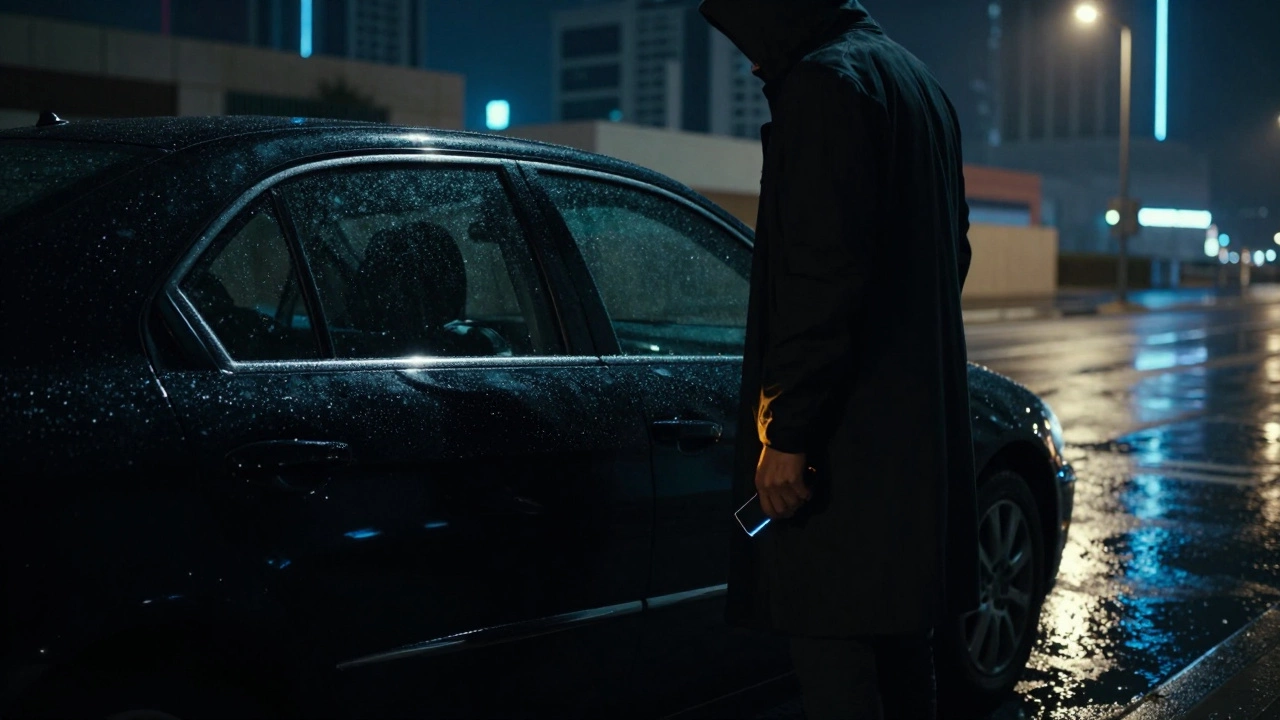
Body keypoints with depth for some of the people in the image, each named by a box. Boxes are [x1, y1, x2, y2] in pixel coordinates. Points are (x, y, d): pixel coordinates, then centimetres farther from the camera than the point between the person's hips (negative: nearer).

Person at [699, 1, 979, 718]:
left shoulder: (824, 81, -12)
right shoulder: (917, 80, 19)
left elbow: (823, 277, -21)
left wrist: (788, 430, -18)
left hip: (849, 441, -10)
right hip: (922, 424, 10)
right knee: (902, 657, 18)